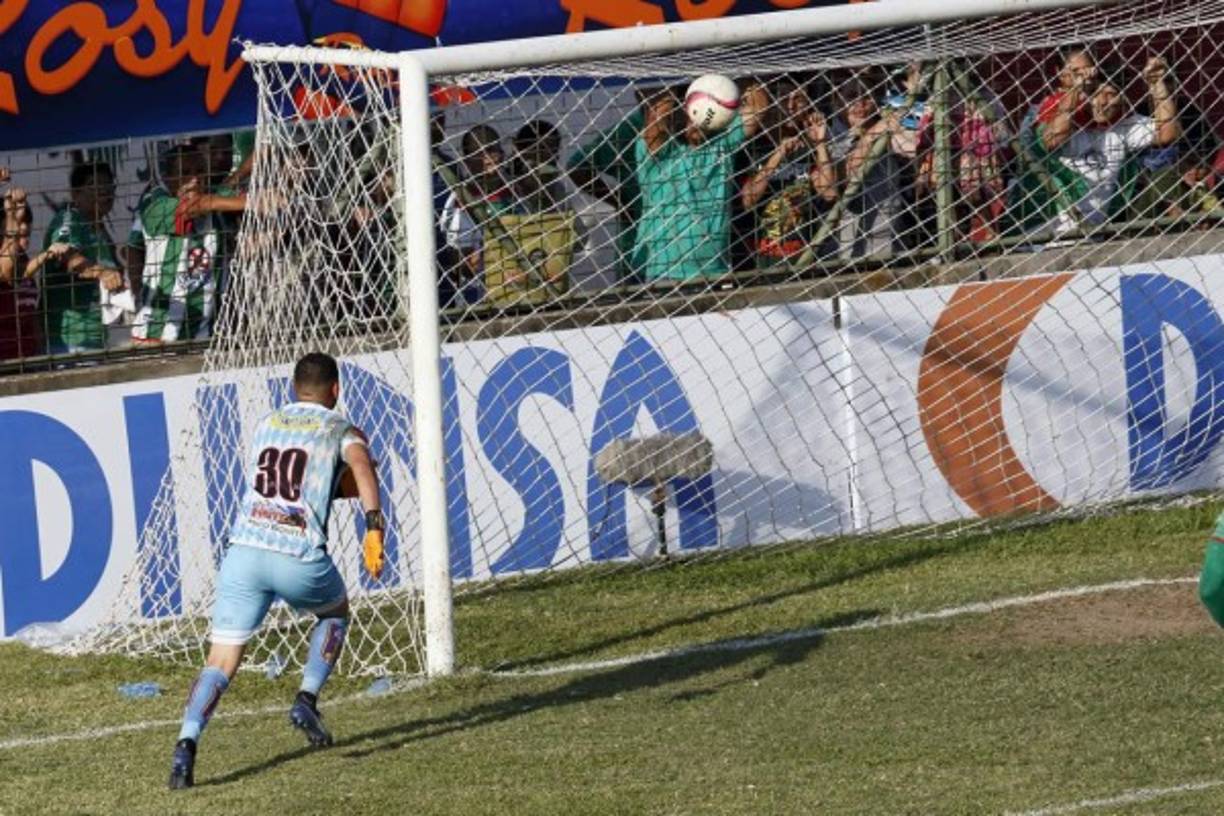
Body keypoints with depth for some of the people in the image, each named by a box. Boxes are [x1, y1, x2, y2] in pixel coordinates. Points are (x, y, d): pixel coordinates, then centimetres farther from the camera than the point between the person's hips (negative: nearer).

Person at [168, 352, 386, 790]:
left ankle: (187, 742, -19)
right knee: (335, 612, 30)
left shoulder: (267, 425, 22)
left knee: (220, 661, 2)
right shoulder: (339, 429, 9)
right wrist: (374, 527, -23)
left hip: (244, 550, 3)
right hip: (299, 557, -3)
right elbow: (361, 463, -14)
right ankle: (307, 700, 14)